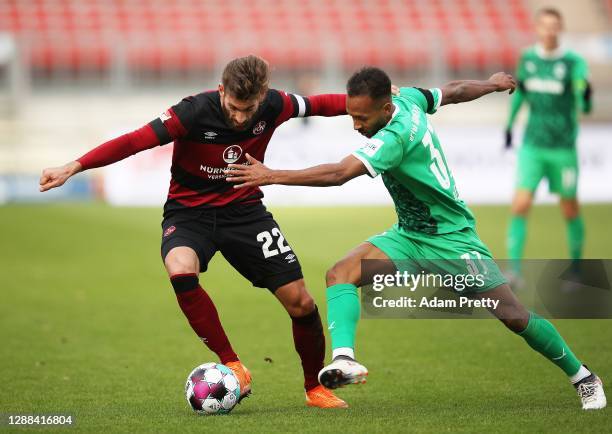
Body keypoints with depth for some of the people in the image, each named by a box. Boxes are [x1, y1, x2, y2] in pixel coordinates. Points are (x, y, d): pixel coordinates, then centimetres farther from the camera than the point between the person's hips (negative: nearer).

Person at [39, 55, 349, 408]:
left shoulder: (274, 106, -12)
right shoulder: (194, 112, -24)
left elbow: (318, 104, 7)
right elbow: (134, 141, -29)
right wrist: (74, 167, -38)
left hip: (245, 210, 3)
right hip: (189, 212, -3)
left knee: (300, 301, -5)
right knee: (181, 272, -36)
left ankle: (315, 388, 20)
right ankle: (233, 366, -23)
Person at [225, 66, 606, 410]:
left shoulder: (397, 135, -31)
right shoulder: (408, 97, -6)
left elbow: (338, 174, -39)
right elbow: (454, 91, 12)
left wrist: (272, 176, -39)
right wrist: (492, 84, 34)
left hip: (452, 237, -8)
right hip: (409, 235, 8)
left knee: (514, 316, -2)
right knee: (340, 273, -17)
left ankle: (583, 377, 19)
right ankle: (344, 360, -33)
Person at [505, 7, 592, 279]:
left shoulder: (573, 62, -9)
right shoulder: (527, 58, 3)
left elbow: (584, 107, -16)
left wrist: (585, 97, -38)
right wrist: (509, 125, 27)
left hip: (563, 147, -2)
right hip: (532, 145, 2)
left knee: (570, 210, 8)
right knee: (520, 205, -12)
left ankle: (576, 269, 26)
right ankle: (514, 270, -11)